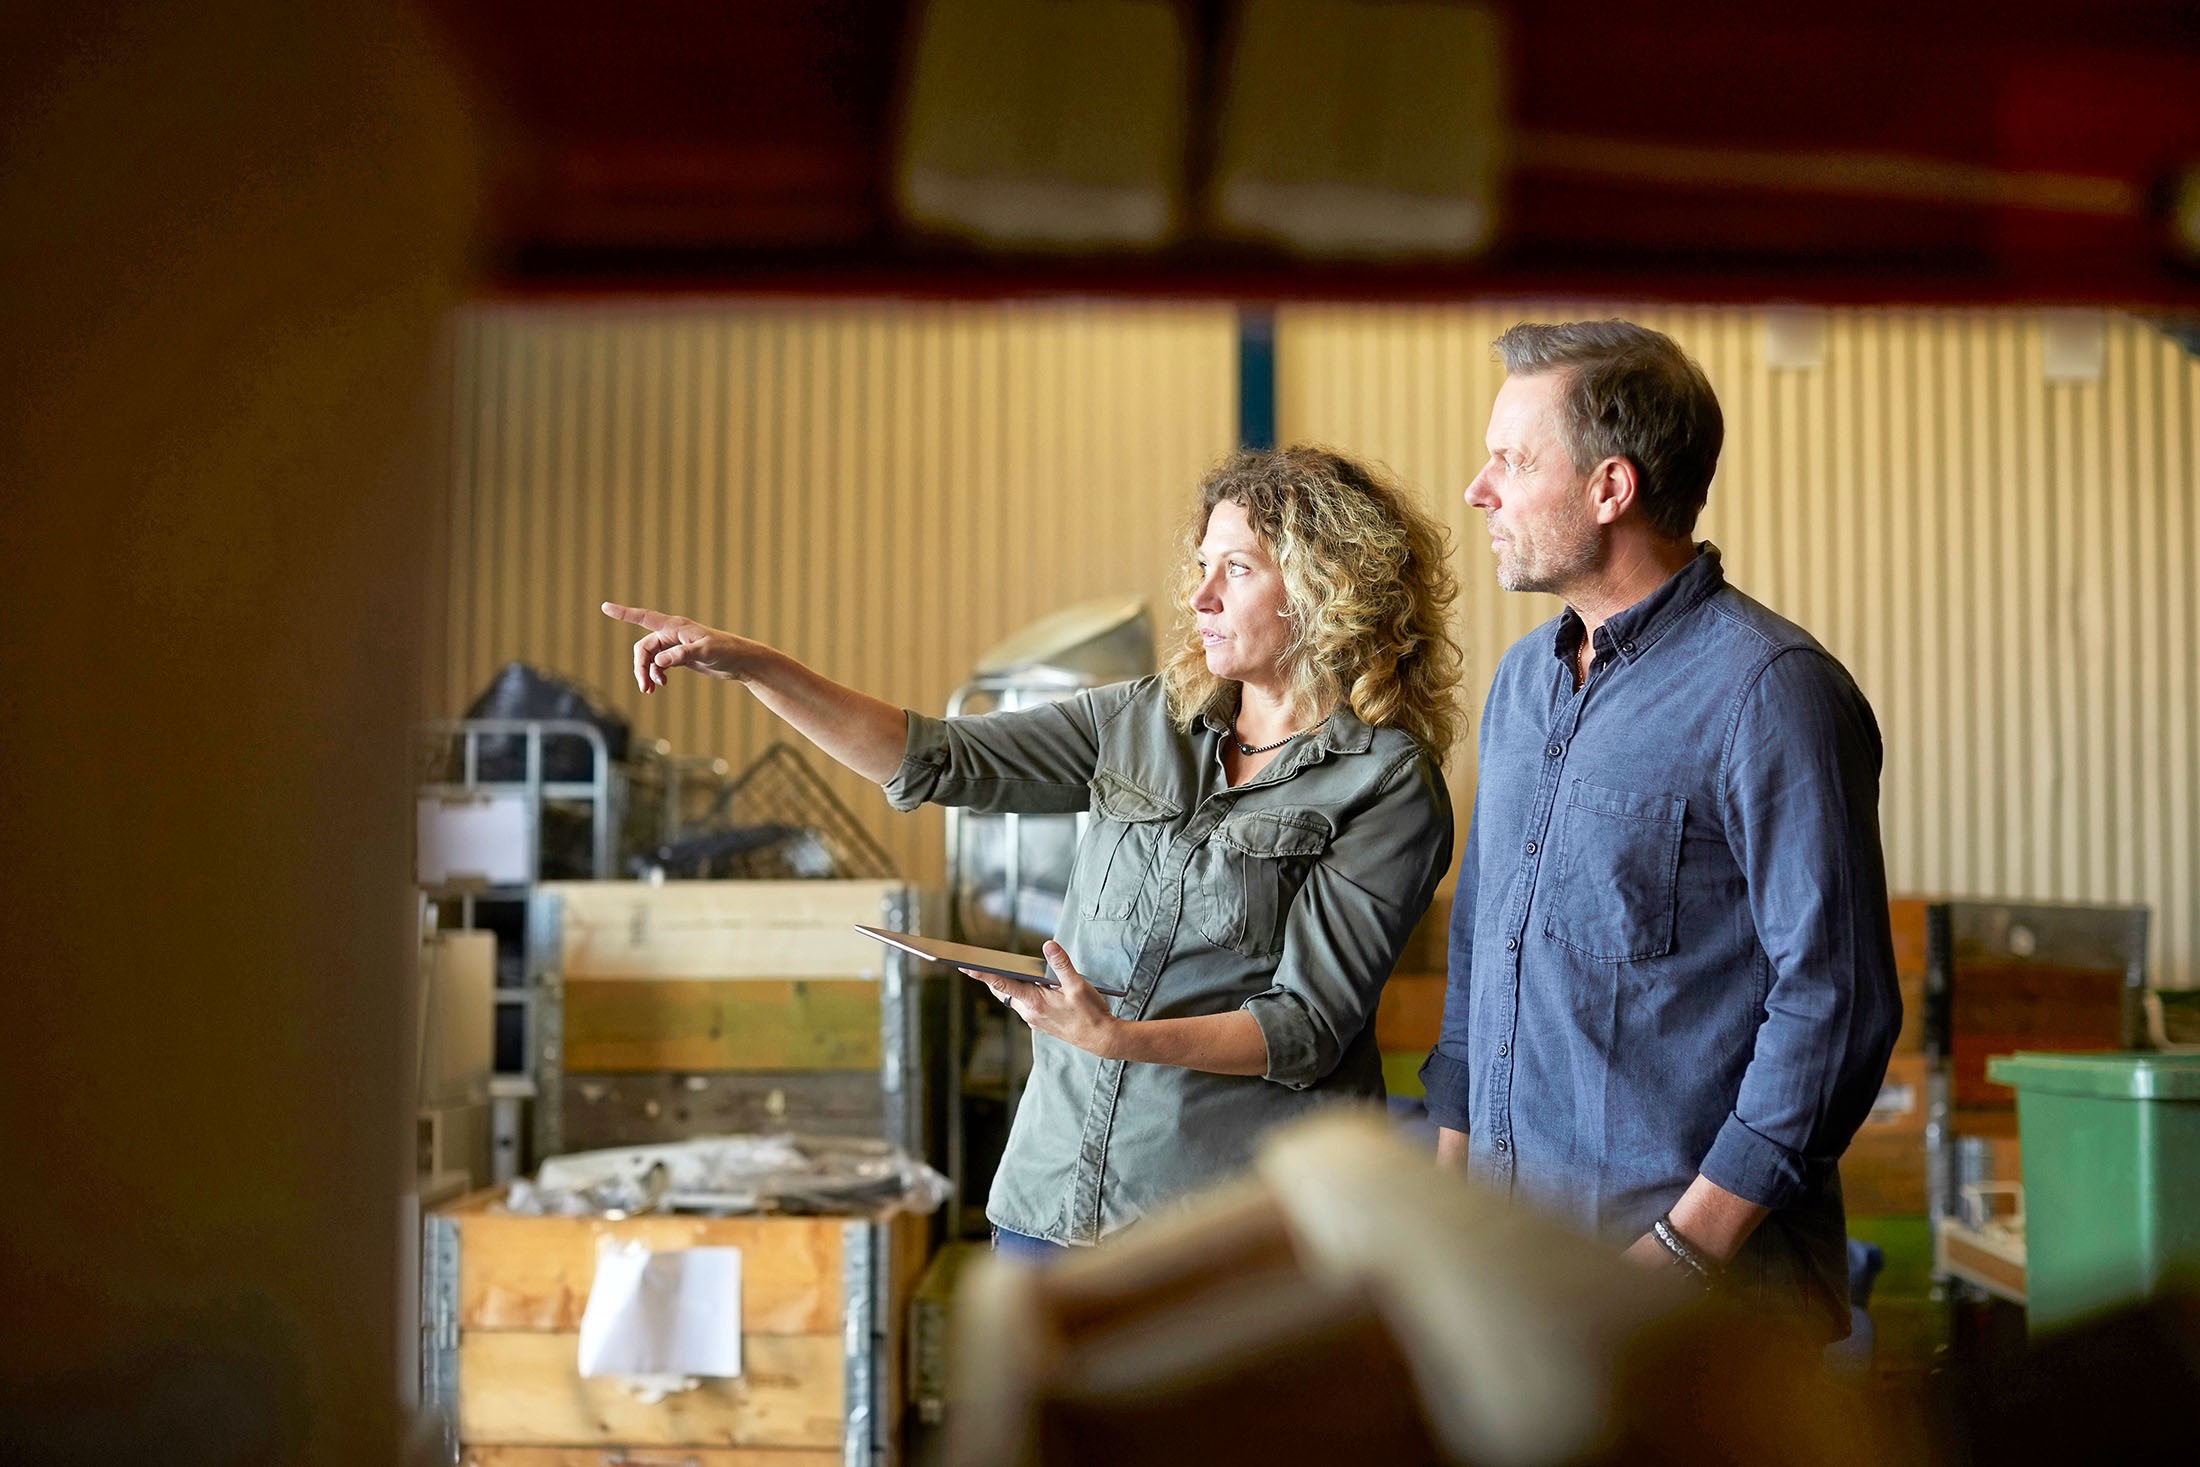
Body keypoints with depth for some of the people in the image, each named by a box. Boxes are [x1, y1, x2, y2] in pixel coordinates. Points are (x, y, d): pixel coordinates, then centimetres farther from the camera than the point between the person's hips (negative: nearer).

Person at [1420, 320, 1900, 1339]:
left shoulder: (1770, 689, -12)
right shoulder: (1522, 680, 13)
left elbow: (1834, 1001, -16)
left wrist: (1691, 1244, -17)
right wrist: (1451, 1180, 12)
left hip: (1699, 1254, -7)